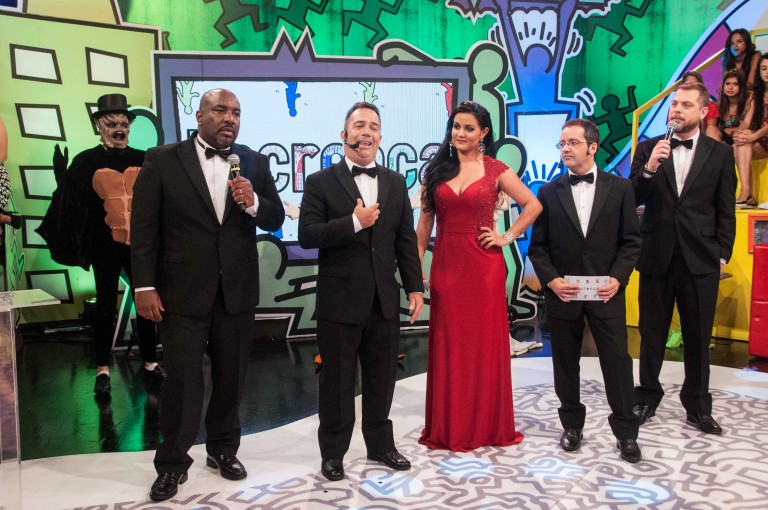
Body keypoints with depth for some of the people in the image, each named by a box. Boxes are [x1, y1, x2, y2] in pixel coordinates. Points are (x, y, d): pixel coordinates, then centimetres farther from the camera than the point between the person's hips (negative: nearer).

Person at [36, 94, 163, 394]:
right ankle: (103, 369, 19)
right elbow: (71, 203, -3)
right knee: (106, 305, 7)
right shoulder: (86, 161, 0)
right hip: (106, 246, -1)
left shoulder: (143, 160, 4)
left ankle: (150, 363, 23)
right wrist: (63, 177, -17)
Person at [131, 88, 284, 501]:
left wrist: (252, 202, -16)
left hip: (237, 291, 3)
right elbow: (144, 227, -5)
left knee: (231, 375, 14)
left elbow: (275, 220, 5)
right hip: (183, 292, -3)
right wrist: (144, 286, -10)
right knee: (182, 378, 3)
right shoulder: (162, 160, -3)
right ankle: (173, 463, 20)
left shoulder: (254, 163, 5)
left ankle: (223, 449, 33)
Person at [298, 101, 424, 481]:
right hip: (340, 300, -4)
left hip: (385, 300, 4)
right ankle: (333, 452, 24)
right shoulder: (321, 182, -3)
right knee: (337, 380, 9)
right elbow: (307, 236, -13)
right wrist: (354, 222, -19)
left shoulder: (395, 183, 10)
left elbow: (406, 239, 9)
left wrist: (415, 287, 4)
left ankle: (380, 445, 32)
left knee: (381, 378, 15)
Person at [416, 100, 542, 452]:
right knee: (448, 345, 7)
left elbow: (533, 205, 6)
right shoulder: (437, 169, 7)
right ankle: (448, 427, 20)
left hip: (484, 265, -2)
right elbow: (425, 220, 7)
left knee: (486, 343, 6)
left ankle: (488, 425, 21)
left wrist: (509, 237, -2)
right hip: (446, 264, 2)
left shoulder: (495, 170, 1)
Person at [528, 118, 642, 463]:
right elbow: (538, 246, 4)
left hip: (606, 292, -1)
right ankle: (572, 425, 26)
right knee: (565, 363, 10)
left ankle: (626, 431, 16)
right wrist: (551, 280, -10)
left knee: (617, 360, 1)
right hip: (563, 292, 1)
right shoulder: (549, 192, 4)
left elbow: (631, 240, 2)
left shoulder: (620, 187, 3)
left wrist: (617, 278, -10)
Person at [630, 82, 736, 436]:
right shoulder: (648, 149, 3)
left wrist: (722, 255, -2)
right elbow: (632, 200, -4)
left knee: (698, 337, 9)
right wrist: (648, 168, -19)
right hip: (656, 257, 0)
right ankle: (647, 397, 27)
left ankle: (697, 407, 24)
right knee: (652, 334, 12)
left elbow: (726, 211, 3)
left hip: (700, 260, 0)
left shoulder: (720, 153, 3)